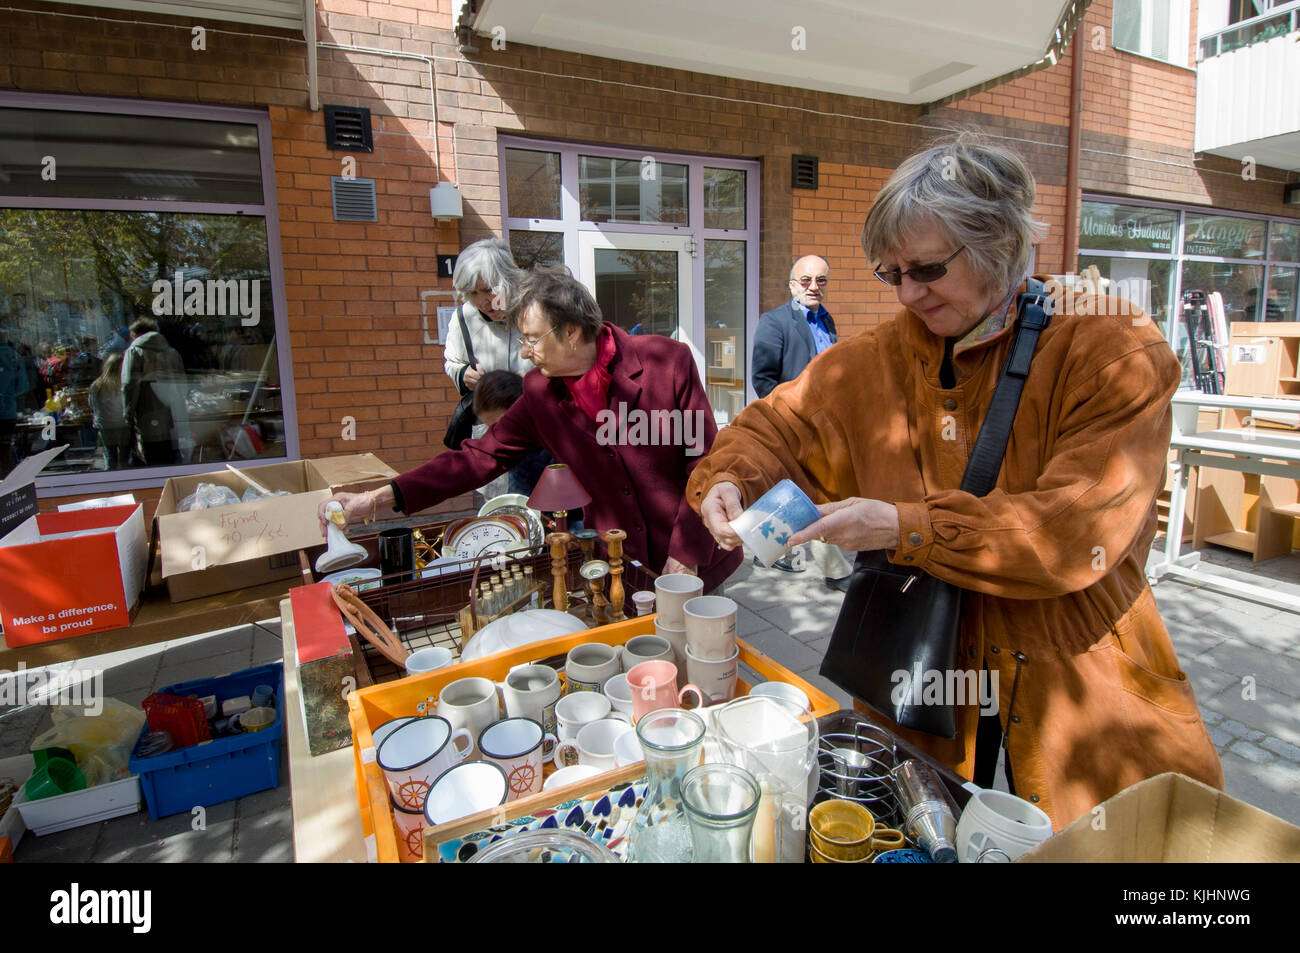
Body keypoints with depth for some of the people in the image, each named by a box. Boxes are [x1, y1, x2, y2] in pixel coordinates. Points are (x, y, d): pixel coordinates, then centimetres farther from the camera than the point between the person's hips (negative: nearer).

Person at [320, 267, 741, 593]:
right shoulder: (540, 392, -4)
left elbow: (706, 461, -12)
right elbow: (481, 456, -3)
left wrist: (685, 557, -14)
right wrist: (378, 500, -12)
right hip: (617, 566, 3)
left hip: (691, 560, -2)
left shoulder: (668, 361, -15)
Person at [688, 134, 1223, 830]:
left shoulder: (1118, 353, -15)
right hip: (923, 676, 3)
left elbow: (1076, 530, -23)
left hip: (1074, 687, -2)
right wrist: (728, 478, -18)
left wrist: (906, 526, -31)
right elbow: (784, 423, 3)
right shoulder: (887, 354, -2)